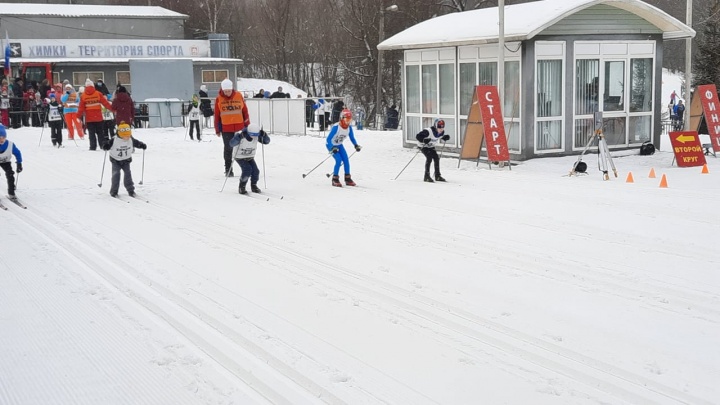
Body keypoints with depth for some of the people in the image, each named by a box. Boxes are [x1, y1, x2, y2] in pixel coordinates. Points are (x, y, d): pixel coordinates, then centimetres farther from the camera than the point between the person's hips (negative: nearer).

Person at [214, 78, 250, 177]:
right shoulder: (219, 99, -1)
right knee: (228, 148, 4)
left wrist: (247, 125, 6)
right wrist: (217, 129, 3)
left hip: (240, 127, 1)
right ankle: (228, 170, 14)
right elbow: (217, 115, 4)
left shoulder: (239, 96, 0)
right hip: (226, 128, 0)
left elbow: (245, 110, 6)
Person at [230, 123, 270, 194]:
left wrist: (263, 134, -30)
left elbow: (267, 141, -10)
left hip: (250, 157, 5)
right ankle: (241, 187, -5)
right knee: (247, 169, -23)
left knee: (255, 171, -10)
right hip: (240, 157, -5)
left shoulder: (257, 136, -15)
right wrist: (240, 136, -54)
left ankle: (254, 186, 17)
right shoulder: (241, 135, -28)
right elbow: (232, 143, -40)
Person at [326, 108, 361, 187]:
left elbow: (352, 138, 4)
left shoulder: (349, 128, -12)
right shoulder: (336, 127, -31)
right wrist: (332, 148, -44)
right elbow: (328, 139, -32)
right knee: (339, 160, -20)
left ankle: (348, 179, 9)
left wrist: (356, 145, -10)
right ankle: (335, 179, -10)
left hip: (339, 145, 6)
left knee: (346, 160, -3)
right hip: (331, 145, -6)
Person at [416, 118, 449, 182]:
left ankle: (437, 176, 7)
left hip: (431, 146, 7)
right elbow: (418, 136, -33)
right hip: (423, 146, -7)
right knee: (429, 157, -23)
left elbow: (443, 136, 11)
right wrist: (424, 140, -49)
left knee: (436, 158, -5)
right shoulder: (428, 131, -34)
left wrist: (446, 137, -12)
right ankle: (427, 176, -19)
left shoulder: (442, 132, -13)